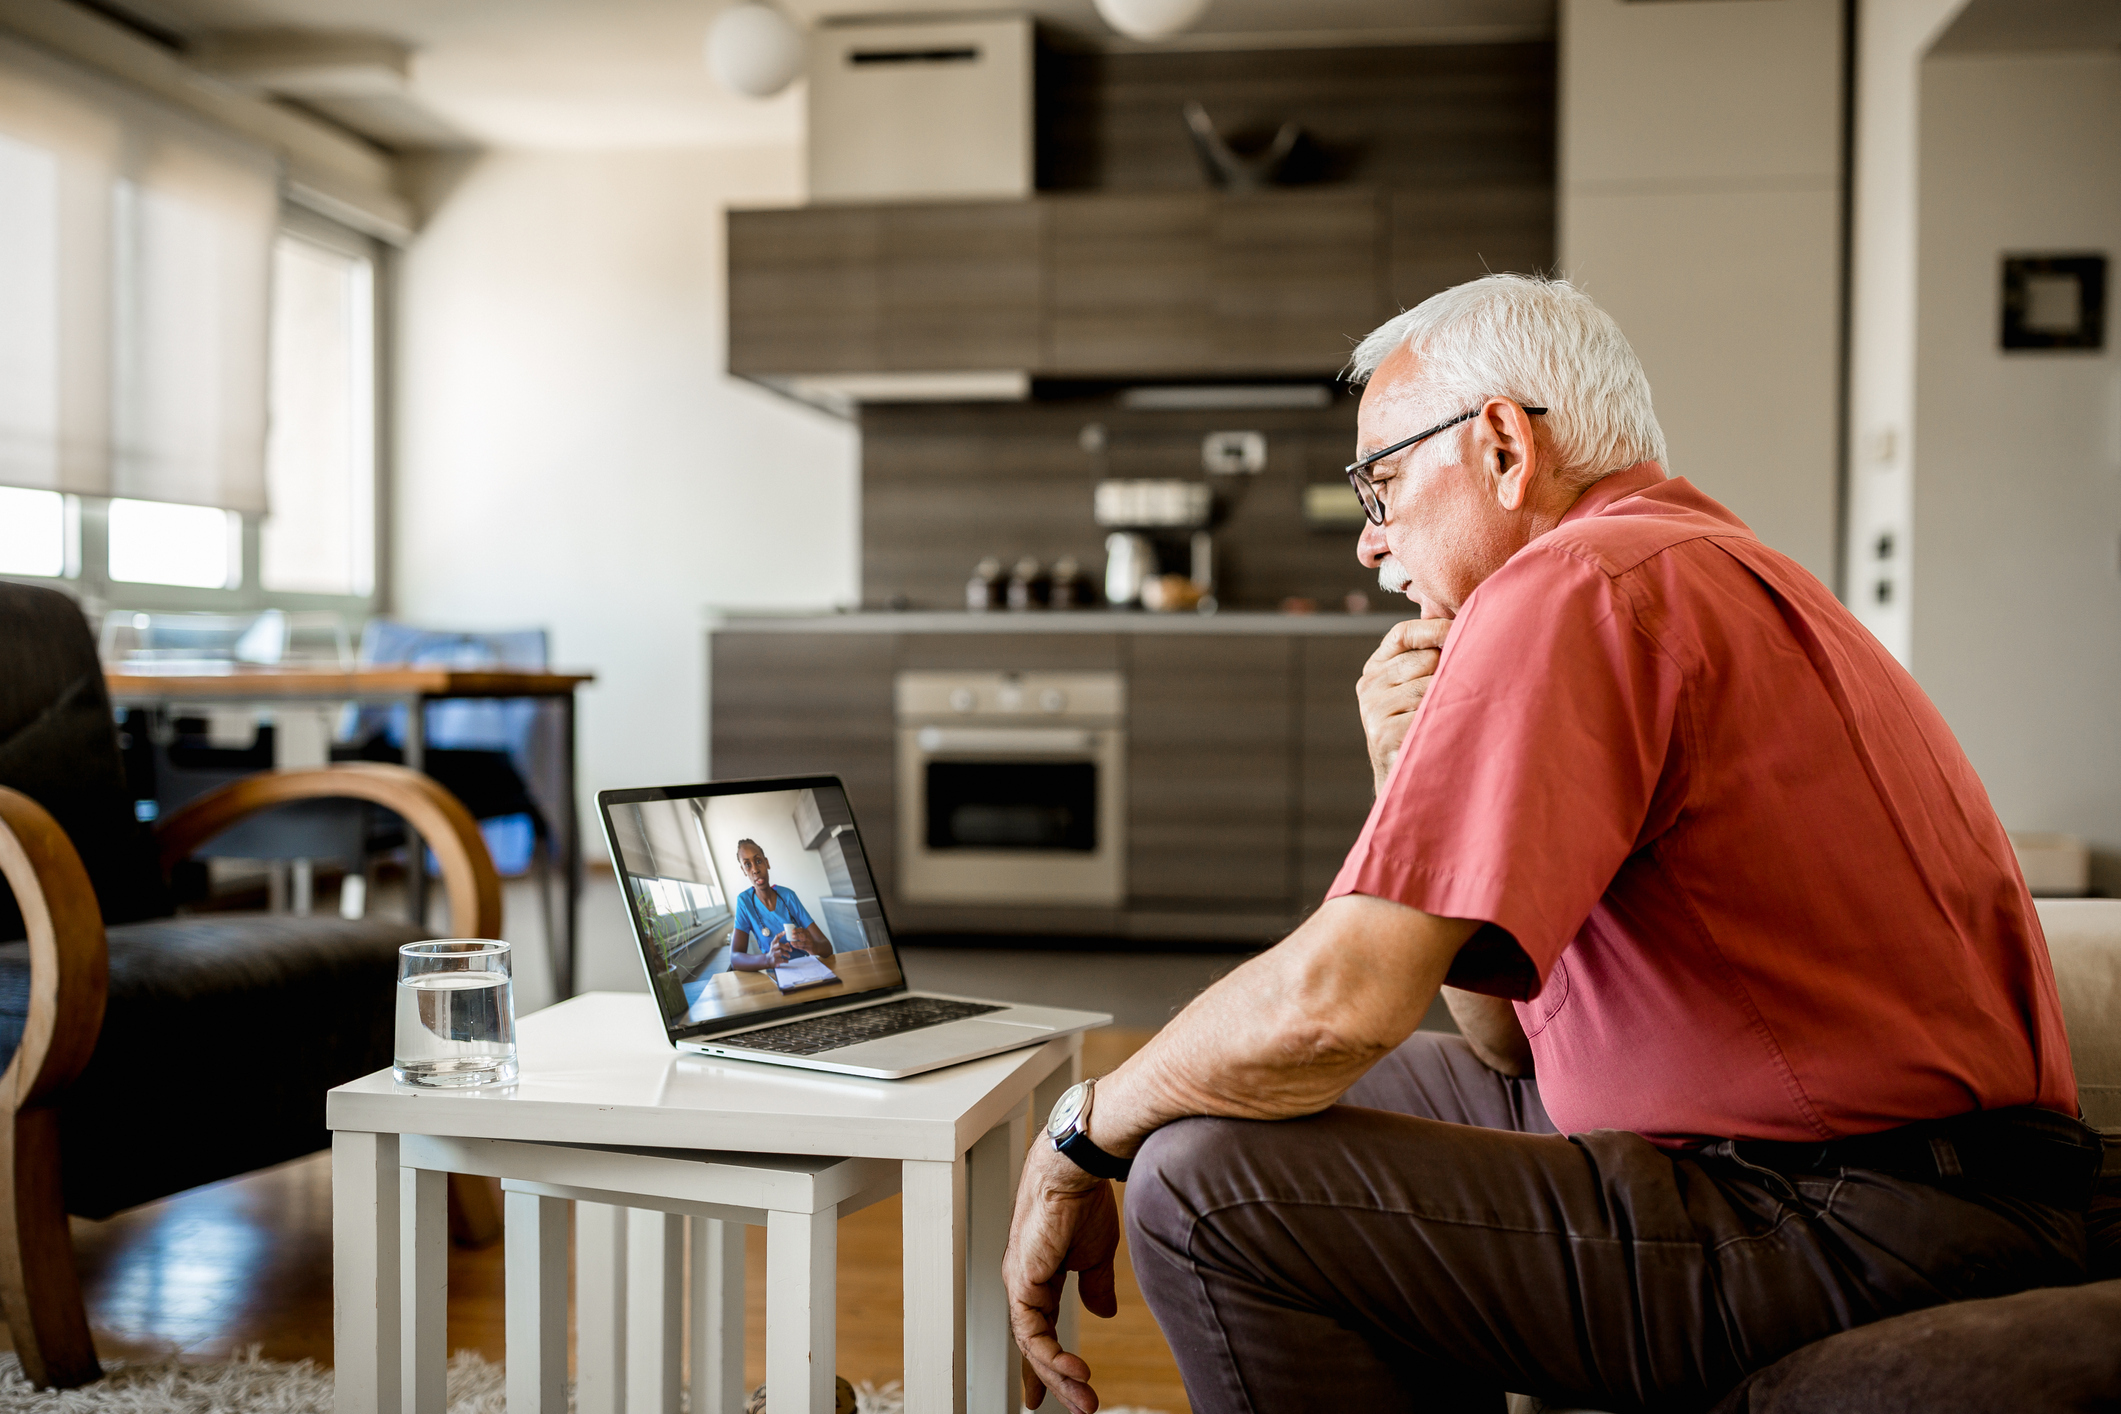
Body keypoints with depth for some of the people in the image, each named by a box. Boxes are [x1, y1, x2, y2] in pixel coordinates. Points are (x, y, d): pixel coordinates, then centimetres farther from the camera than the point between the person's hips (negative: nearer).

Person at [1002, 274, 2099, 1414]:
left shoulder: (1574, 587, -15)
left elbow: (1337, 999, -24)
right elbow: (1510, 1038, 15)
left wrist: (1081, 1138, -7)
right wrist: (1412, 784, 2)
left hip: (1857, 1237, -11)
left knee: (1205, 1186, -15)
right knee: (1329, 1101, 21)